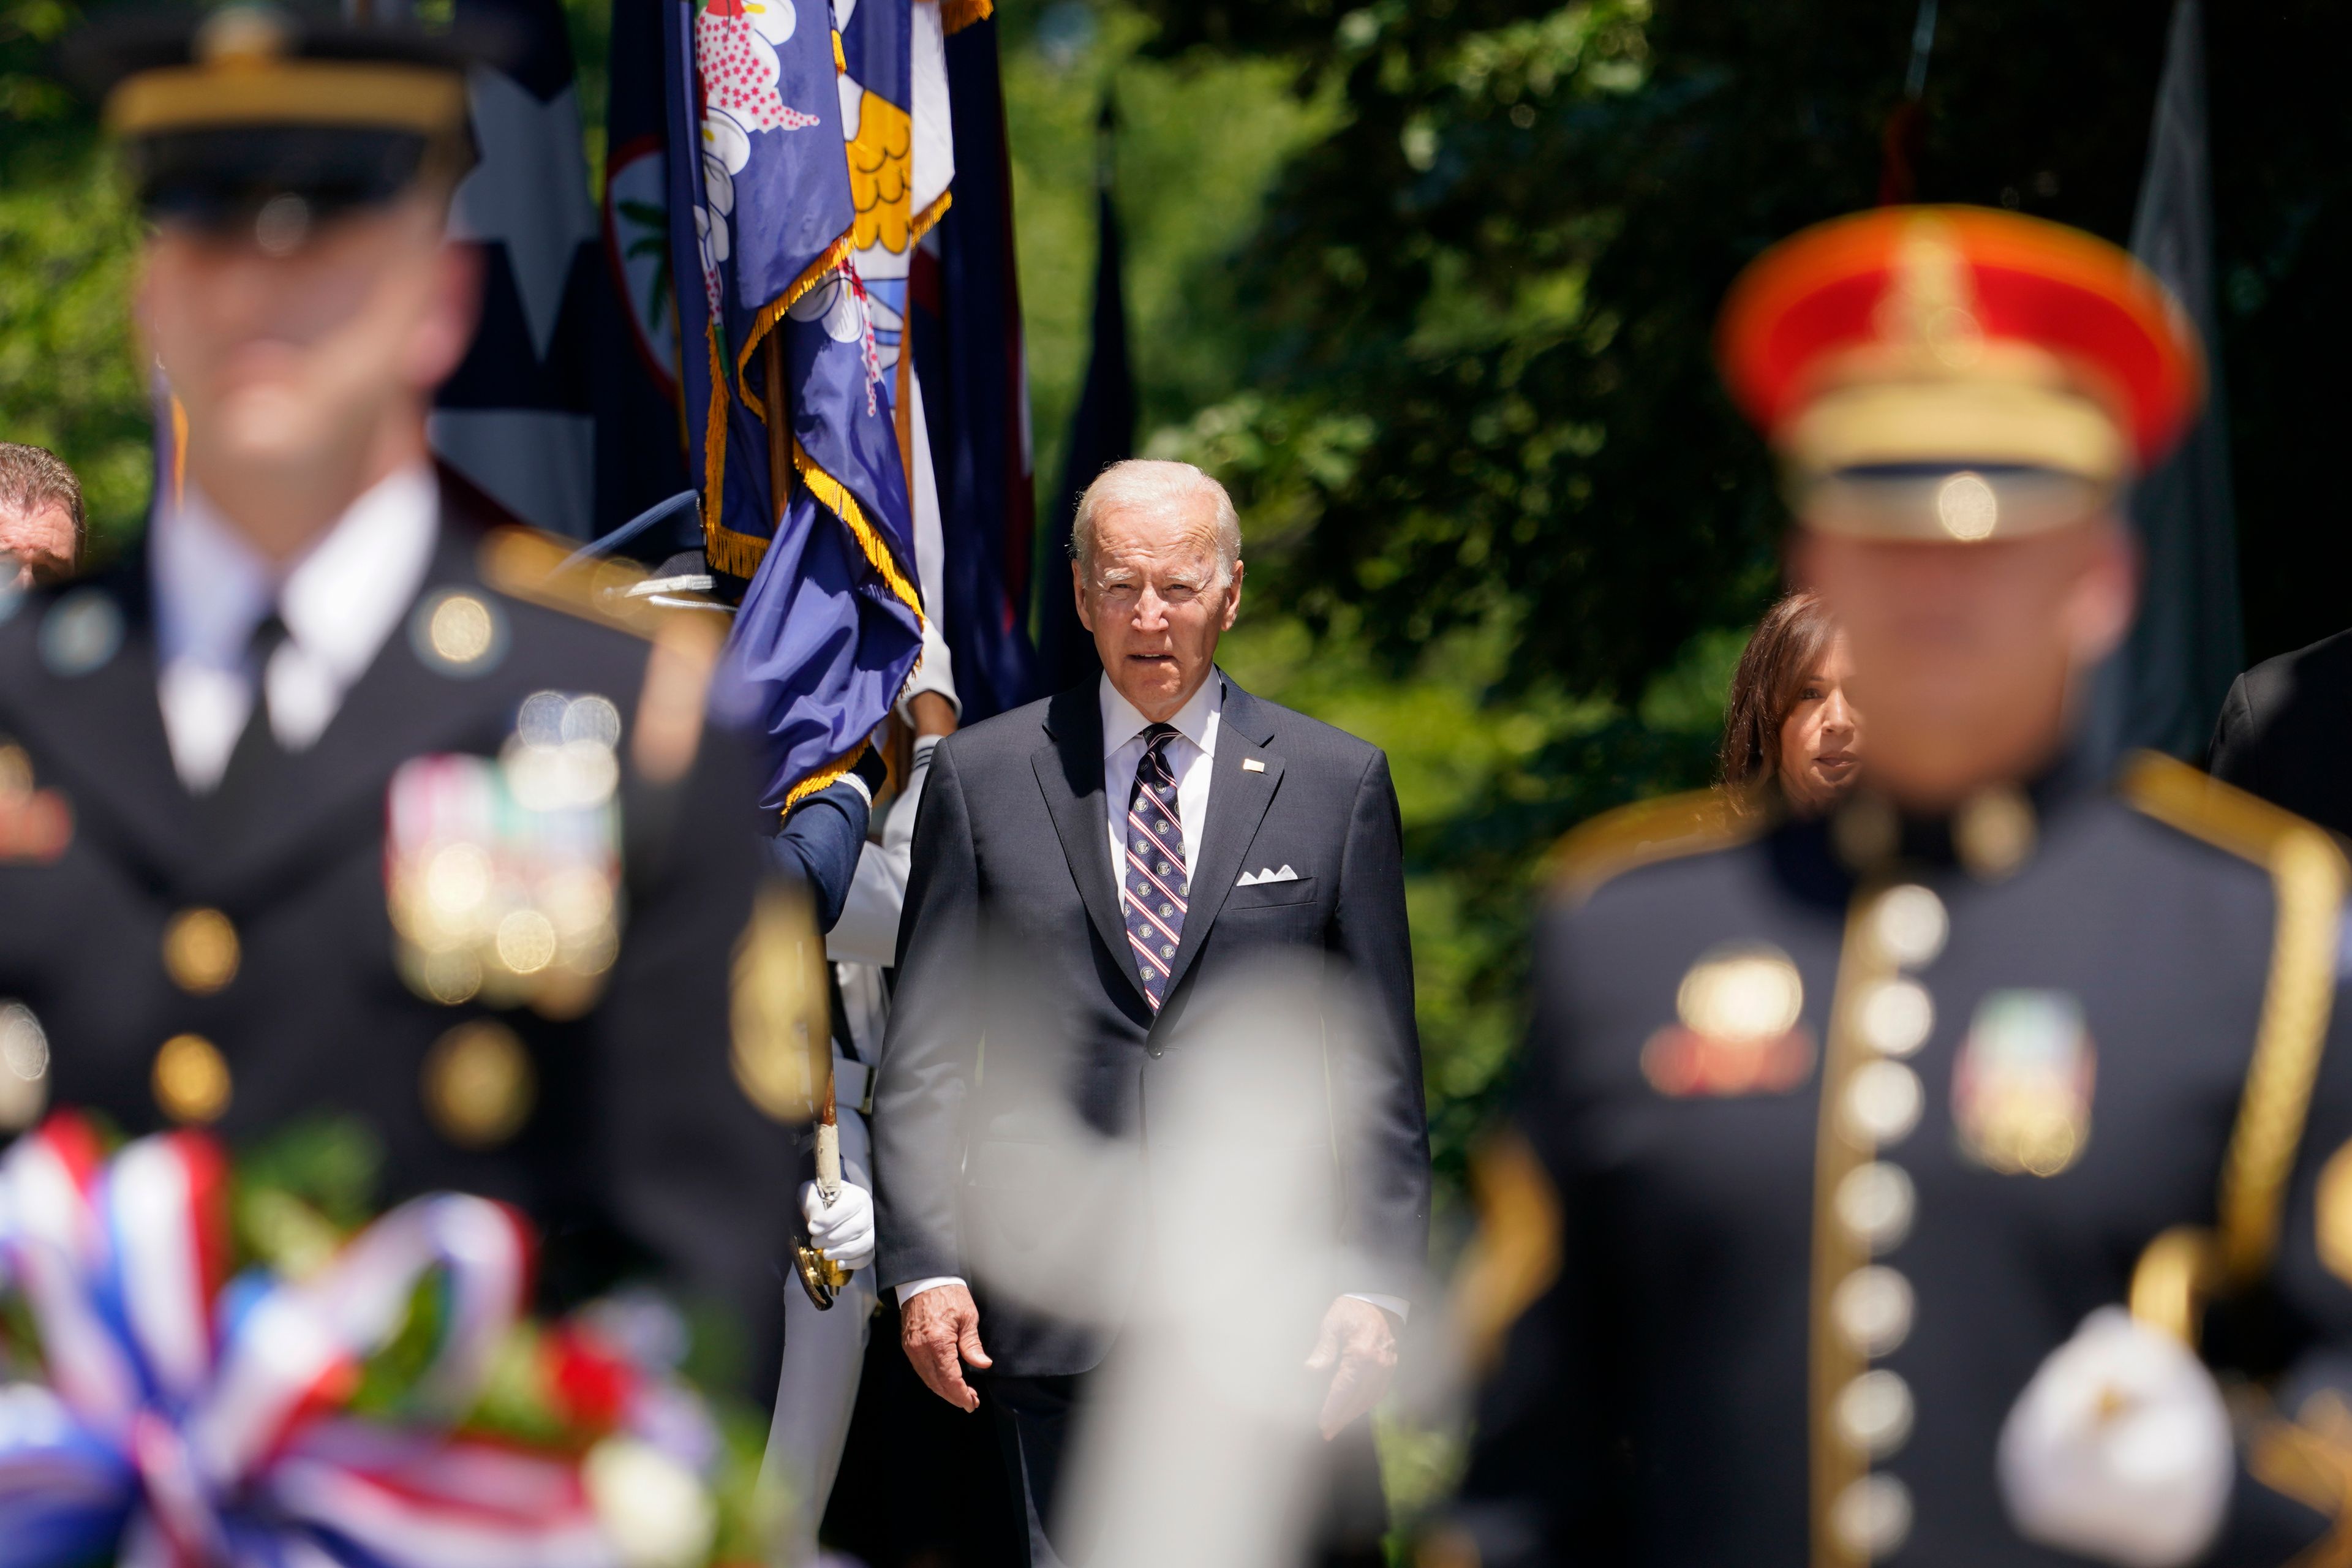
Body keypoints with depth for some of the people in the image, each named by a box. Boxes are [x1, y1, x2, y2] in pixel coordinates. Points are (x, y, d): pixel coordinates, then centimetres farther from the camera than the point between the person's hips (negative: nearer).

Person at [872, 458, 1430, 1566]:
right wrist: (922, 1264, -2)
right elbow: (924, 1053, 7)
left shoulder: (1336, 784, 8)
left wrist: (1375, 1280, 0)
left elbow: (1381, 1062, 7)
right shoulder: (983, 778, 7)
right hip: (1054, 1299, 0)